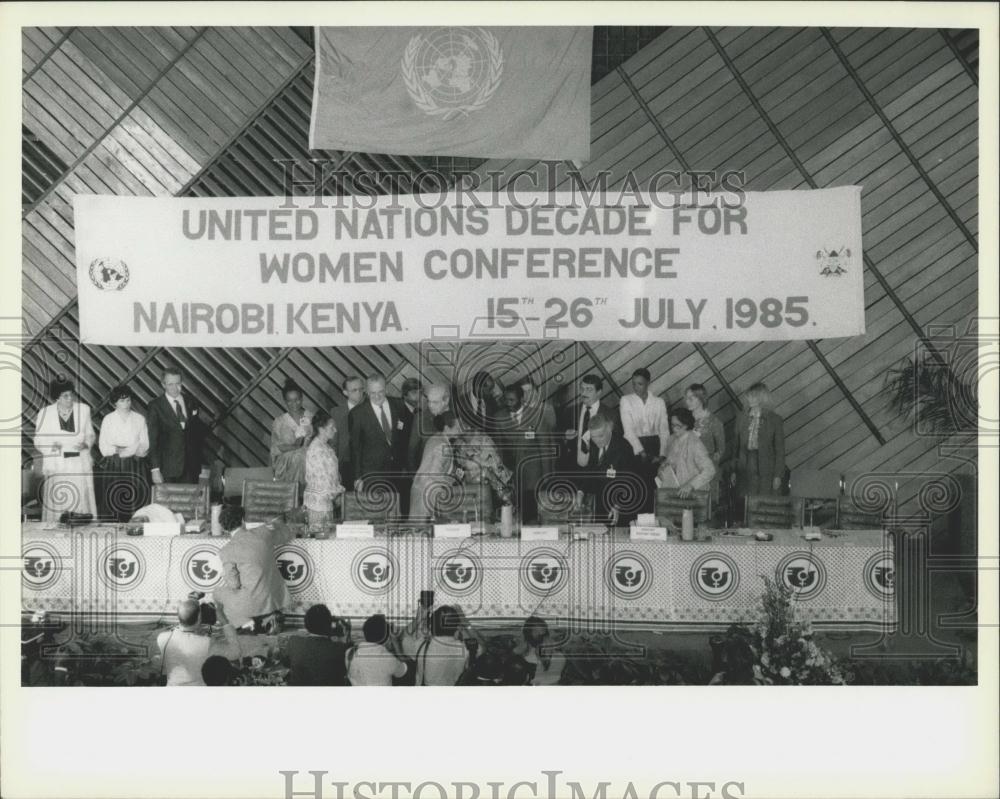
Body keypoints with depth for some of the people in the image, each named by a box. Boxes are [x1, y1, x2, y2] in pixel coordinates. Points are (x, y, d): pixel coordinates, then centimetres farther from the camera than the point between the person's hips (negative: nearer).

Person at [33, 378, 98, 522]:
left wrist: (86, 443, -9)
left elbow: (90, 434, 13)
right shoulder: (45, 413, 2)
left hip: (80, 463, 1)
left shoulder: (84, 409, 6)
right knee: (57, 504, -5)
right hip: (57, 466, -1)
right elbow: (38, 440, 5)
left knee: (81, 502, -2)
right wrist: (51, 446, -15)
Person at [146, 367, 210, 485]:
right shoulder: (155, 407, -2)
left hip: (191, 468, 3)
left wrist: (203, 465, 9)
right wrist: (155, 469, -11)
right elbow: (152, 440, -4)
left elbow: (200, 433, 13)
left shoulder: (191, 402, 10)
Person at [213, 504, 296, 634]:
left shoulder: (226, 551, -11)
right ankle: (271, 617, 14)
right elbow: (289, 533, 17)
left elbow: (234, 585, -8)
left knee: (219, 593, 24)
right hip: (276, 598, 4)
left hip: (252, 602, -4)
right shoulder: (264, 532, -1)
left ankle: (247, 622, 6)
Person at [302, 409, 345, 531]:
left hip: (327, 500, 9)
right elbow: (321, 478, -18)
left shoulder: (327, 446, 12)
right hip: (318, 501, -9)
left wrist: (339, 489, 5)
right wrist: (335, 494, -9)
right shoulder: (315, 449, -17)